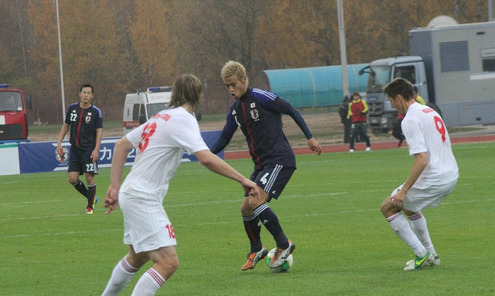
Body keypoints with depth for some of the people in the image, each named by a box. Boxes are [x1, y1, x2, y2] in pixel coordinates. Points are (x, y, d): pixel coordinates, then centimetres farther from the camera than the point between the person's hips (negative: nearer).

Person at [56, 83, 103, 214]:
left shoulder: (96, 111, -4)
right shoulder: (72, 108, 7)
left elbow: (99, 131, -6)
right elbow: (65, 125, 16)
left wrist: (96, 149, -15)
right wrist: (59, 142, 8)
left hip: (89, 149, -4)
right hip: (75, 148, 4)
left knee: (89, 177, -7)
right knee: (72, 178, -1)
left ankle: (90, 206, 8)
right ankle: (91, 198, 20)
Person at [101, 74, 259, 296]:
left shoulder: (161, 117, 13)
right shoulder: (183, 119, -14)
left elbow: (122, 145, 18)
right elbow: (206, 159, -27)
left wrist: (115, 186, 17)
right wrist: (243, 180, -22)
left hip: (131, 194, 10)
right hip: (143, 200, -10)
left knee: (137, 258, 27)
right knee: (168, 262, -16)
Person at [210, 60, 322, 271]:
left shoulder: (260, 97, -12)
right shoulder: (235, 109, 11)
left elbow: (291, 111, -5)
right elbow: (225, 138, 17)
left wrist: (310, 138, -4)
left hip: (279, 159, -8)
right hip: (261, 164, 8)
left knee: (256, 202, -22)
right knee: (245, 208, 8)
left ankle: (283, 245, -10)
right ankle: (256, 251, 30)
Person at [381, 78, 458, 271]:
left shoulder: (411, 120, -16)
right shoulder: (429, 111, 14)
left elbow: (422, 159, -24)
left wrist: (404, 190, -21)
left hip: (434, 178, -9)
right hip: (451, 175, 9)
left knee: (388, 207, 4)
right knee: (409, 206, 30)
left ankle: (422, 254, 2)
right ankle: (431, 256, 28)